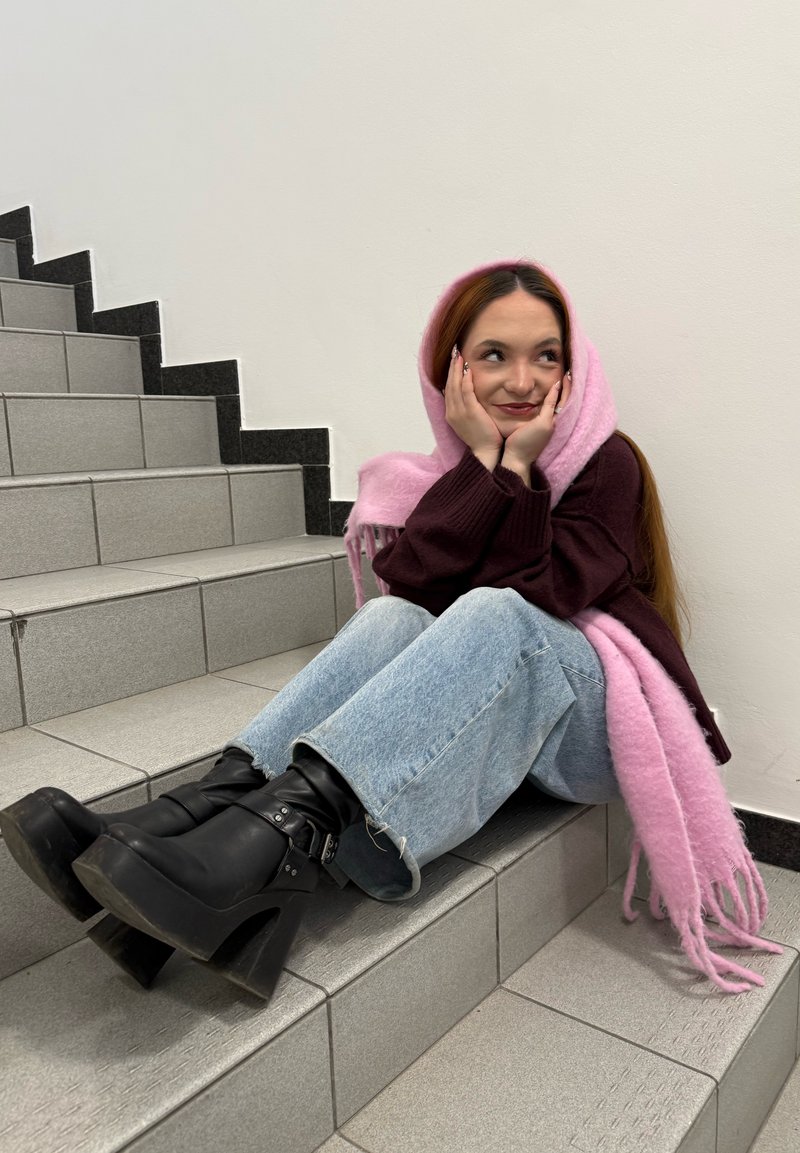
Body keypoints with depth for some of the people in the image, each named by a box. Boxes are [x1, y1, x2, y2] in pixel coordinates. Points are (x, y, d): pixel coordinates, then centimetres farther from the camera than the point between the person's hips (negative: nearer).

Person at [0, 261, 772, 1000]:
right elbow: (410, 581, -13)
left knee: (492, 612, -33)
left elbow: (542, 594, -16)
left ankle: (289, 824, -50)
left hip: (596, 717, -2)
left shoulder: (608, 463, -2)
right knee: (391, 617, -26)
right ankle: (214, 800, -42)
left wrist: (519, 464, -17)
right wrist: (482, 458, -14)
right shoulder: (443, 471, 6)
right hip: (481, 710, 3)